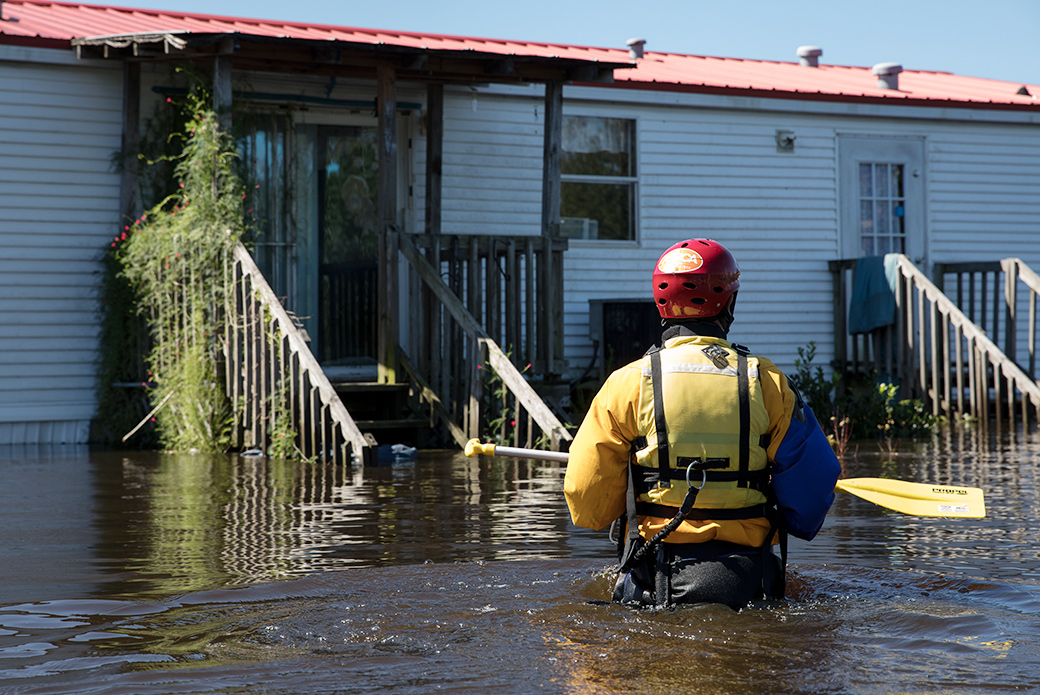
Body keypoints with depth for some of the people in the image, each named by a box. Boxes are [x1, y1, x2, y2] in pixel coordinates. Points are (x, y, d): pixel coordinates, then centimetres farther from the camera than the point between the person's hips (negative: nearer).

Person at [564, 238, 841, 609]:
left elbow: (587, 501, 1)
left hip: (654, 582, 0)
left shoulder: (626, 384, -1)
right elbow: (814, 480, 4)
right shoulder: (767, 381, 2)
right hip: (747, 584, 1)